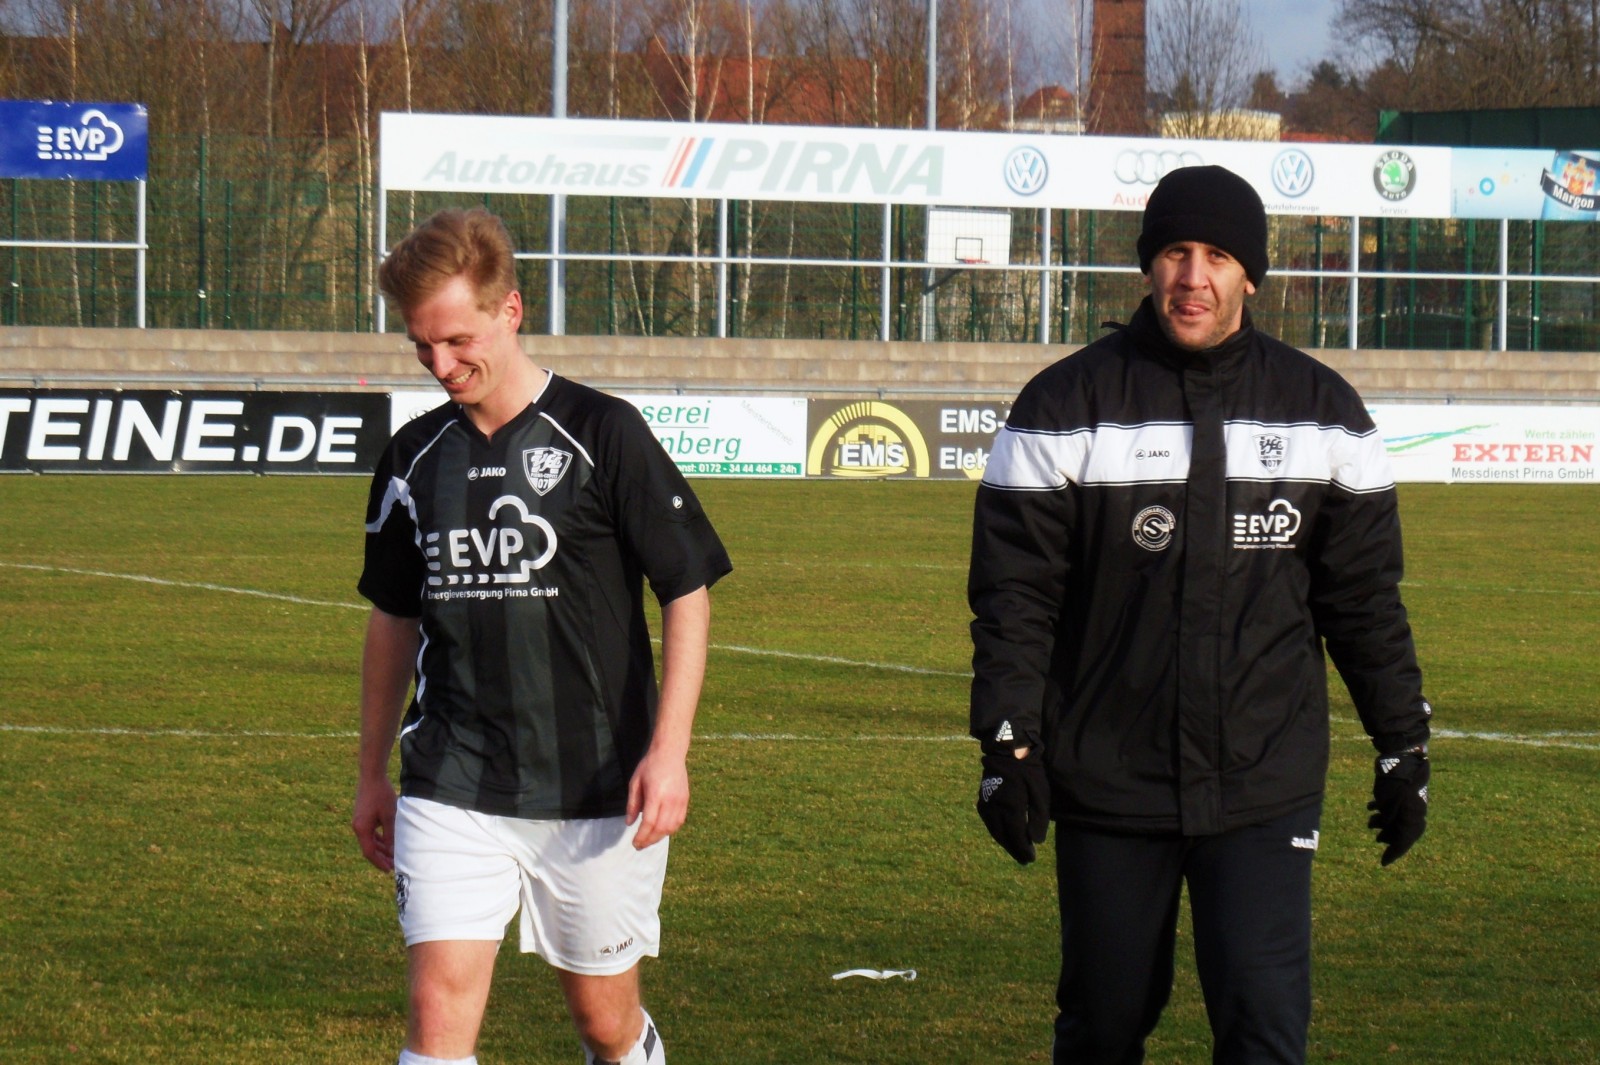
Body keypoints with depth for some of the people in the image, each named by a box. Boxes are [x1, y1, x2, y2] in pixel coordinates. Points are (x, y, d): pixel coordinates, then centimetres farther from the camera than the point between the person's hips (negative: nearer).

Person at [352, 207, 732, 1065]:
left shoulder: (601, 435, -7)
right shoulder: (415, 456, 6)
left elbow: (687, 594, -4)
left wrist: (668, 751, -12)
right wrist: (373, 774, 21)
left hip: (596, 789, -2)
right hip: (451, 791, 2)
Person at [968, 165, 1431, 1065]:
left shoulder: (1322, 408, 5)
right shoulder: (1069, 403, 0)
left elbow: (1364, 594, 11)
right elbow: (1014, 591, -1)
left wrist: (1403, 744, 10)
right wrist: (1009, 745, -7)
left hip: (1266, 786, 0)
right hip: (1108, 786, 0)